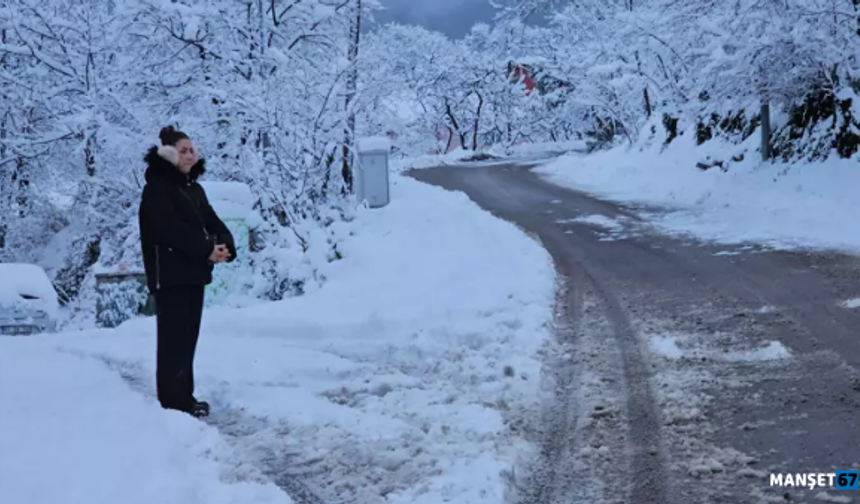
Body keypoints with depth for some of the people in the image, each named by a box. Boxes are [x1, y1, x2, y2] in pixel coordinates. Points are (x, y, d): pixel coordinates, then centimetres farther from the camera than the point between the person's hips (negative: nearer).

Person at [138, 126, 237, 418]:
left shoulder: (194, 188, 17)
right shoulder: (157, 188, -8)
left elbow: (212, 221, 10)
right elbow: (171, 228, -19)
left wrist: (225, 245, -11)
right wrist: (207, 249, -22)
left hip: (194, 273, 8)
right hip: (170, 275, -8)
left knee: (189, 337, 10)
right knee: (173, 339, -7)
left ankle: (185, 397, 17)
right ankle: (173, 402, -4)